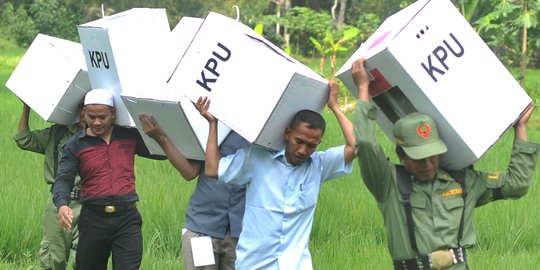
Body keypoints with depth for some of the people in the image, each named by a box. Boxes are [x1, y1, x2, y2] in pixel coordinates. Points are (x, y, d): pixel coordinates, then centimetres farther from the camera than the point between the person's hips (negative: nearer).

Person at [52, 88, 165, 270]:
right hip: (93, 219, 0)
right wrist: (62, 205, -25)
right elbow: (63, 180, -6)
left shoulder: (129, 136, 9)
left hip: (127, 217, 0)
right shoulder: (76, 145, 3)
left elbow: (162, 153, 15)